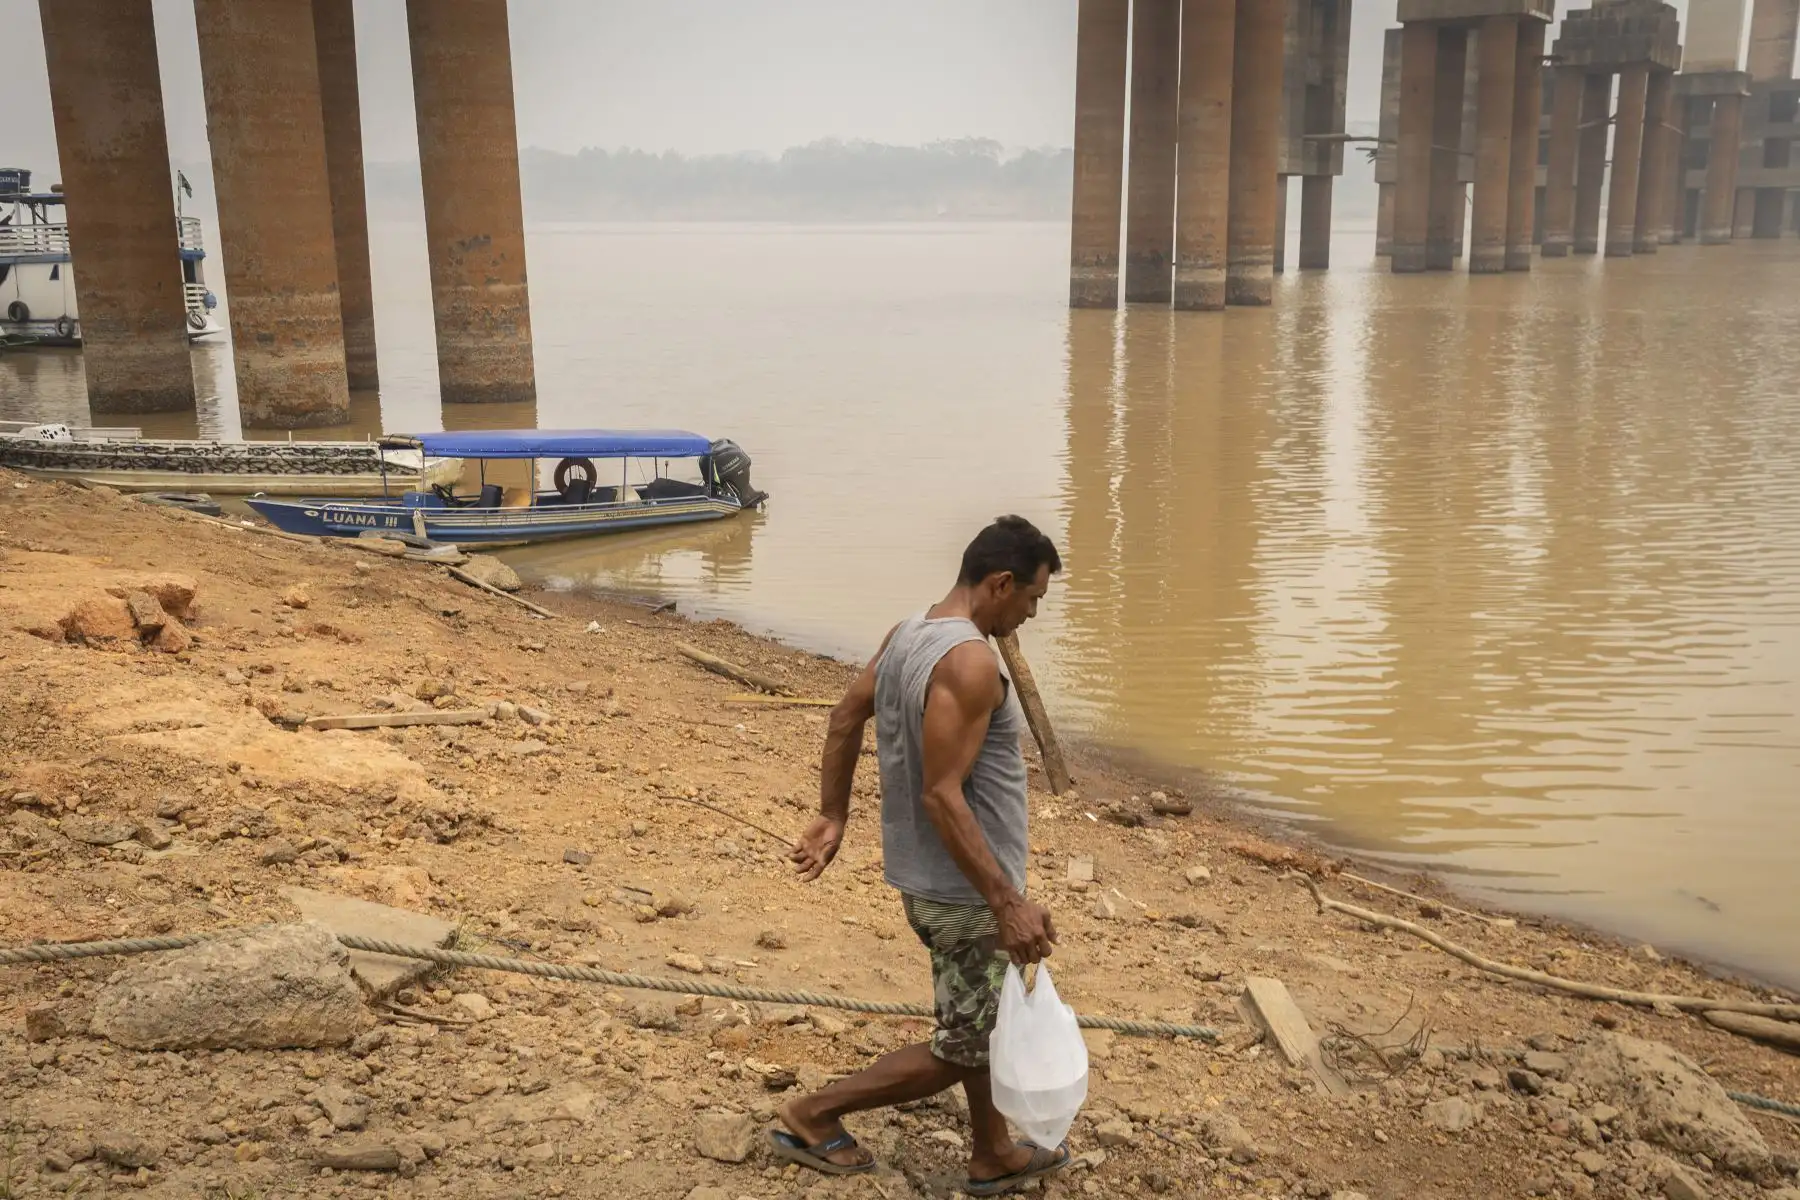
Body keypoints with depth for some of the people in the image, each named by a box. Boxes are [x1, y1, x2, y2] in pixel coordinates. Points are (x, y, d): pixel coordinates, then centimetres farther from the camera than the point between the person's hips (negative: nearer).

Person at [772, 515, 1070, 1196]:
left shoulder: (905, 635, 4)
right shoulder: (971, 662, -25)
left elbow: (845, 719, 12)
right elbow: (940, 796, -29)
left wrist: (833, 818, 17)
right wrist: (1008, 902, -28)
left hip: (921, 878, 10)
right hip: (966, 890, -10)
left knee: (984, 1020, 24)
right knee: (964, 1048, 8)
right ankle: (815, 1114, 16)